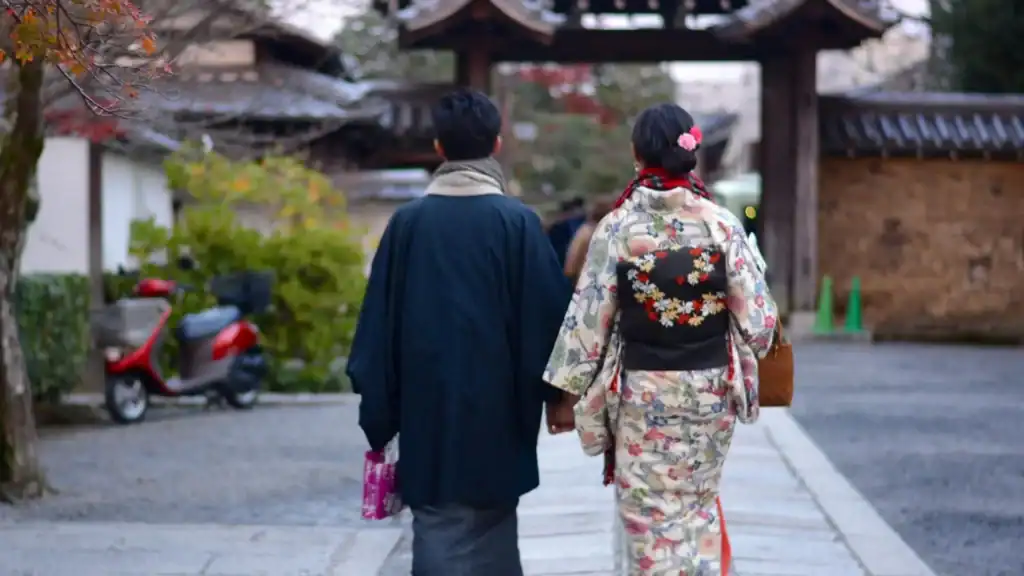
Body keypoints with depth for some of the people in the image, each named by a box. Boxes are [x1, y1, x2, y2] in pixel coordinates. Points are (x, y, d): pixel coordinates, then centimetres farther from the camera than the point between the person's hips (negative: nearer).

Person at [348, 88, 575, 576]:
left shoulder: (407, 222, -2)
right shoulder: (517, 222, -8)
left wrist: (379, 415, 9)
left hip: (428, 408, 1)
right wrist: (559, 394, 8)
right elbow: (549, 313, -5)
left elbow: (380, 321, 1)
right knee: (491, 536, 13)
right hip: (497, 407, -1)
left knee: (440, 536, 4)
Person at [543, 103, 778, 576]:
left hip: (642, 393, -2)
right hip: (710, 390, 2)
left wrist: (572, 391, 3)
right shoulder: (722, 224, -7)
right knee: (699, 506, 19)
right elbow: (756, 318, -5)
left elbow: (589, 318, -7)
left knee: (650, 515, 8)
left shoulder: (618, 226, -9)